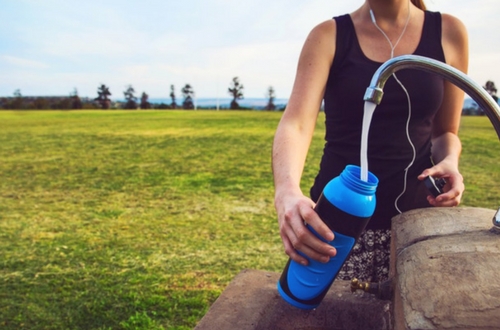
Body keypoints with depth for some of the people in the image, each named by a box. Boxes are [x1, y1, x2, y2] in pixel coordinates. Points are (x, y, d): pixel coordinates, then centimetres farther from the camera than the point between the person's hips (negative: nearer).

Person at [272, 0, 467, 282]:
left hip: (415, 217, 2)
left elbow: (445, 131, 14)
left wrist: (449, 162, -9)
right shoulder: (328, 36, -3)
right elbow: (296, 124, -18)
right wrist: (287, 192, -37)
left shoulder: (449, 33, 3)